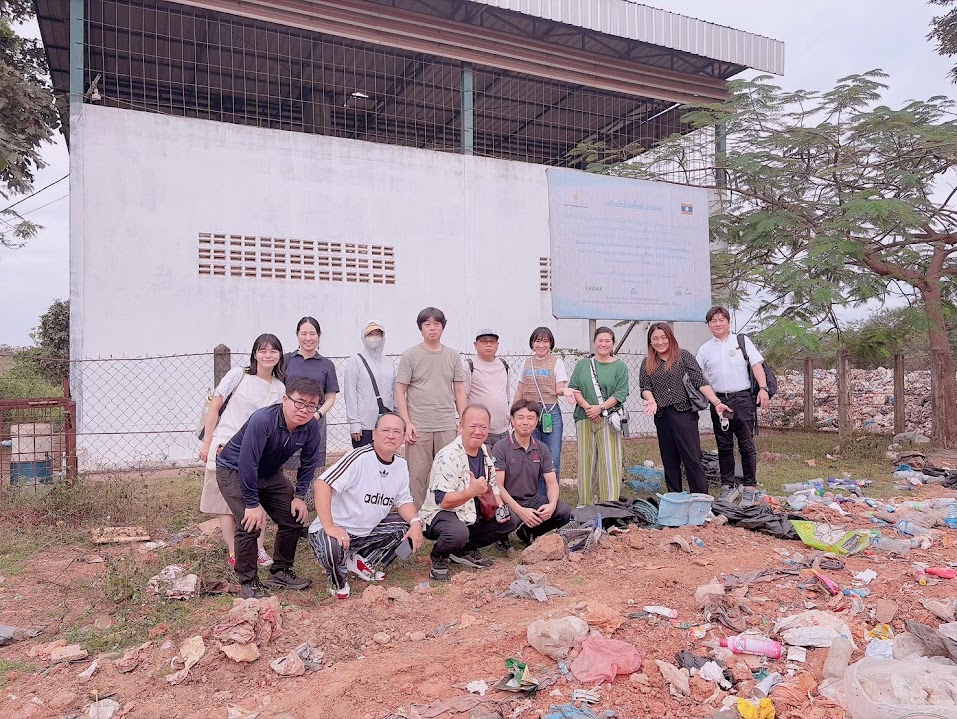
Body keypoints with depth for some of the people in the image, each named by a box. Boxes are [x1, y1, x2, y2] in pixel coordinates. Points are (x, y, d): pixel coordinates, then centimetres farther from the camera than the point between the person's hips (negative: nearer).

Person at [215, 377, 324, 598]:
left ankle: (280, 572, 22)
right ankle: (248, 582, -1)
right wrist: (253, 504, -29)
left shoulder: (311, 426, -18)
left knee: (294, 518, 3)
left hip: (269, 473, 6)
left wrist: (299, 496, -6)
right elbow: (247, 464, -34)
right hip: (234, 470, -6)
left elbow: (309, 463, -3)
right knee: (250, 524, -20)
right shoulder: (262, 420, -37)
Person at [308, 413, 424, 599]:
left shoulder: (401, 466, 1)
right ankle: (339, 580, 0)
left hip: (368, 531, 7)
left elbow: (403, 501, 10)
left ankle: (361, 562, 9)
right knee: (333, 548, -37)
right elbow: (323, 483, -31)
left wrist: (415, 522, -12)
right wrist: (329, 527, -35)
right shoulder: (359, 457, -23)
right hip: (338, 529, -7)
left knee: (410, 530, -1)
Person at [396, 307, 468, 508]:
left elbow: (459, 391, 12)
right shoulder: (410, 355, 2)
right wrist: (407, 423, -7)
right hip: (419, 427, -2)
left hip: (447, 427, 3)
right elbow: (400, 391, 0)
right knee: (417, 475, 0)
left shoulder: (453, 356, 10)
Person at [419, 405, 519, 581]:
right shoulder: (448, 456, -24)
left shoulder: (485, 452, 3)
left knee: (510, 522, 1)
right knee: (458, 533, -39)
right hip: (440, 514, -8)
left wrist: (499, 507, -2)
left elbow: (492, 486, 17)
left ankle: (466, 550, 12)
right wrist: (472, 491, -41)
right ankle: (439, 557, -3)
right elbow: (442, 500, -28)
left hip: (471, 515, 8)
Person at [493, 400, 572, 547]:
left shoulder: (542, 449, 6)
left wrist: (552, 504, -20)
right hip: (509, 501, -4)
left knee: (564, 511, -21)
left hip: (533, 499, 5)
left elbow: (552, 483, 3)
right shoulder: (501, 447, -10)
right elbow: (498, 486, -15)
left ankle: (529, 532, 7)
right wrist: (520, 510, -27)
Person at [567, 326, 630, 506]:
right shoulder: (583, 364, 12)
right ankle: (586, 504, 12)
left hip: (608, 419, -2)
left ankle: (609, 505, 4)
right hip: (585, 419, 2)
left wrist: (600, 407, -14)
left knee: (609, 462, -2)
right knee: (586, 461, 4)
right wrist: (587, 406, -10)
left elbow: (621, 393, -3)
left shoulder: (620, 366, 5)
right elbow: (573, 388, 5)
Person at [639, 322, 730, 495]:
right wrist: (651, 400, -17)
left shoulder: (683, 356, 2)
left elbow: (700, 382, -4)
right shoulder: (647, 364, 11)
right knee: (670, 461, 9)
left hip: (684, 414, -4)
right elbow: (645, 387, 4)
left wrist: (717, 403, -13)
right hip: (662, 416, 4)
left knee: (692, 458, -6)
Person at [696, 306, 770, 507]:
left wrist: (763, 388, -12)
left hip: (742, 398, -2)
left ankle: (749, 488, 8)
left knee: (746, 445, 0)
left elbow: (756, 364, 0)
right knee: (724, 446, 7)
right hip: (718, 400, 2)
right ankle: (728, 487, 16)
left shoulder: (742, 340, 7)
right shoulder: (704, 349, 13)